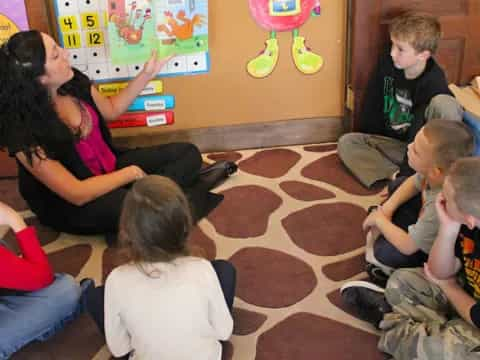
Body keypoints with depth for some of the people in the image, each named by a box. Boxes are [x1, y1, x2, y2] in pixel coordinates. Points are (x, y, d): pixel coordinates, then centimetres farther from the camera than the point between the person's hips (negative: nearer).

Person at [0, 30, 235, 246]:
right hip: (71, 205, -7)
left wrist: (146, 75, 1)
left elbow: (111, 110, 11)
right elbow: (77, 194, -27)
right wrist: (130, 174, -17)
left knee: (188, 153, 5)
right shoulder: (26, 134, -29)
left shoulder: (74, 82, -10)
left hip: (110, 168, 8)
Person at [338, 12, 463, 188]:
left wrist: (406, 175, -28)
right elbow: (371, 105, 3)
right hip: (393, 143, 6)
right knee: (346, 142, -14)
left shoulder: (434, 84, -24)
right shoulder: (387, 62, -8)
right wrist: (366, 142, 6)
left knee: (444, 104, -34)